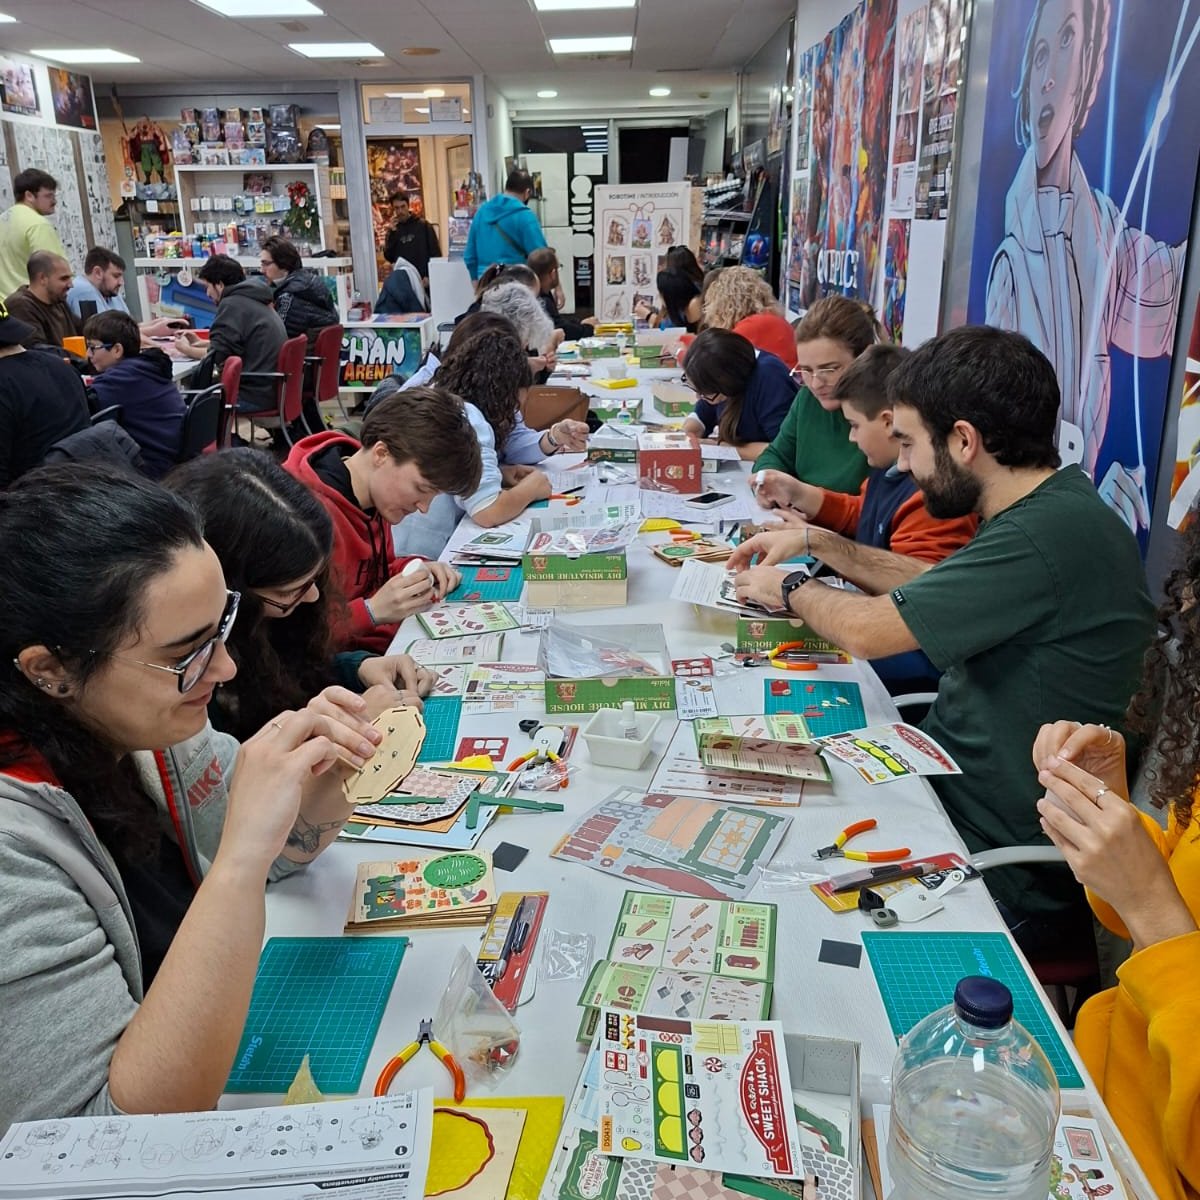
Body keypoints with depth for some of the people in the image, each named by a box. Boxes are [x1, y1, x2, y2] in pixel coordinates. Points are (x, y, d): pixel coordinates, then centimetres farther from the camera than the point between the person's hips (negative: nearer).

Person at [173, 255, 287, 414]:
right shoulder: (257, 302, 17)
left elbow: (217, 355, -13)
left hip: (255, 395, -9)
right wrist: (201, 343, 27)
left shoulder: (232, 304, -12)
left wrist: (187, 350, 4)